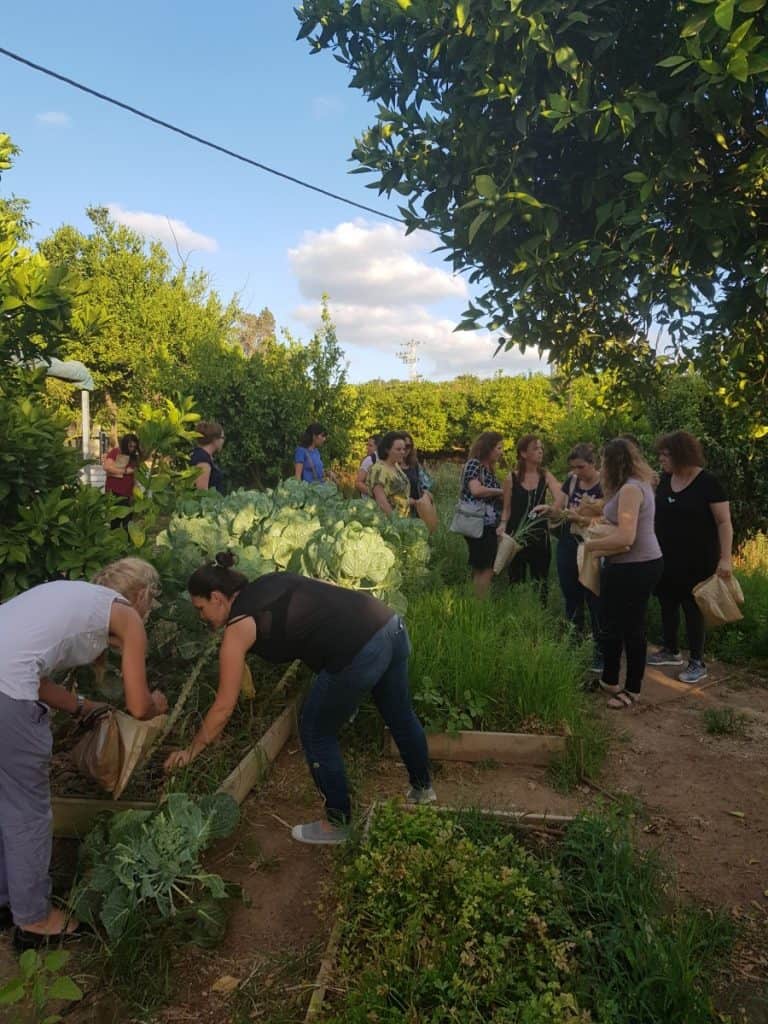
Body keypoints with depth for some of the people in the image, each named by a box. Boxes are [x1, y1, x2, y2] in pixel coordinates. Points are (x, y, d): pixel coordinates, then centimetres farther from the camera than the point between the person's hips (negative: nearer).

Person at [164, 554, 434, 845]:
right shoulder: (270, 582, 19)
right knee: (400, 716, 30)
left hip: (359, 653, -9)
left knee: (316, 734, 16)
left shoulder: (238, 627, 1)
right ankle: (423, 789, 55)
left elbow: (223, 708, 7)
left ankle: (337, 825, 32)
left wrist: (190, 752, 20)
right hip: (391, 624, 9)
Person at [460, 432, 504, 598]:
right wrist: (500, 491, -11)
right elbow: (476, 490, -23)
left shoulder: (489, 468, 18)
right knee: (486, 569, -9)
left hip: (488, 524, 9)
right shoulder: (473, 463, -8)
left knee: (481, 570, 10)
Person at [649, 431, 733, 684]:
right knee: (667, 604, 15)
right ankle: (671, 651, 32)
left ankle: (697, 663, 14)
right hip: (666, 558, 6)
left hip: (695, 560, -6)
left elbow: (724, 522, -14)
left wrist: (725, 558, -21)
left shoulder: (708, 482, -15)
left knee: (692, 608, 1)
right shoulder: (665, 480, 4)